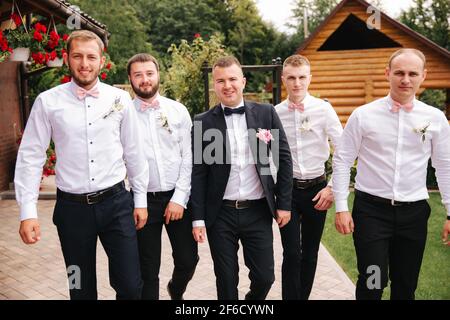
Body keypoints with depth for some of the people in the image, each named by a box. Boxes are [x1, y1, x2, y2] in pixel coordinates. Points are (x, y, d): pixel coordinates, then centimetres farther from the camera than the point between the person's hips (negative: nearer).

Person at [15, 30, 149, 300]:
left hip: (116, 203, 1)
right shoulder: (48, 101, -3)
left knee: (131, 286, 2)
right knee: (81, 289, 15)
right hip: (72, 207, 0)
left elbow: (134, 153, 6)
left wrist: (141, 200, 8)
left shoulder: (120, 99, 0)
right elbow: (31, 157, -1)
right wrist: (28, 212, -6)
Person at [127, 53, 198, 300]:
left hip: (178, 198, 2)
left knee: (188, 259, 10)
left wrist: (179, 198, -7)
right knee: (148, 269, 9)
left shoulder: (178, 110, 1)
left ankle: (176, 291, 42)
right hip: (144, 200, -1)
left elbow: (189, 157, -1)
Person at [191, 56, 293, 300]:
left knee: (264, 277, 8)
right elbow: (198, 173, 0)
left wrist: (284, 204, 2)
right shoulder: (203, 122, -2)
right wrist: (198, 218, -3)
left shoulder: (266, 113, 0)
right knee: (226, 279, 10)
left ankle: (253, 299, 40)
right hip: (220, 213, 0)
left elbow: (284, 159, 4)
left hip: (258, 211, 1)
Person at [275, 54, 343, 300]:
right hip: (287, 188, 0)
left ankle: (303, 295, 31)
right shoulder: (274, 113, -2)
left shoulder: (323, 109, -6)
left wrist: (333, 187, -9)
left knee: (310, 253, 13)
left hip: (316, 189, 0)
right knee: (292, 254, -3)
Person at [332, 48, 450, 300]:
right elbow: (342, 161, -2)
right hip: (371, 209, -2)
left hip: (414, 211, 3)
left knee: (406, 287, 15)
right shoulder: (363, 115, -5)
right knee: (372, 283, 0)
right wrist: (341, 208, -5)